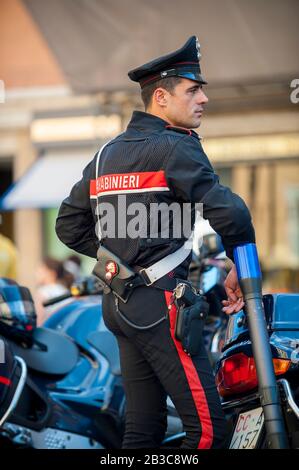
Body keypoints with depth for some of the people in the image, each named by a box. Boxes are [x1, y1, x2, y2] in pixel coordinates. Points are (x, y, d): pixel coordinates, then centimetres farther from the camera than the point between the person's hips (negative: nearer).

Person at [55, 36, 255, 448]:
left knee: (143, 429, 11)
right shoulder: (175, 148, -10)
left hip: (119, 303, 9)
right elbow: (229, 213, -19)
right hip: (161, 303, -9)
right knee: (207, 428, -9)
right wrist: (241, 268, -4)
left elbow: (69, 227, 20)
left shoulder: (106, 155, 15)